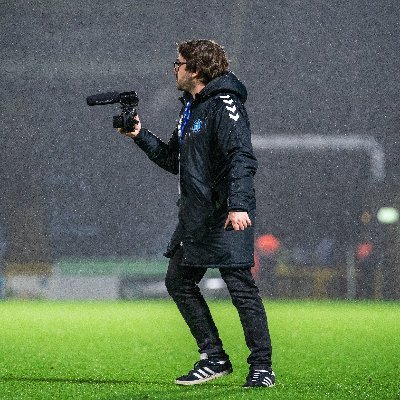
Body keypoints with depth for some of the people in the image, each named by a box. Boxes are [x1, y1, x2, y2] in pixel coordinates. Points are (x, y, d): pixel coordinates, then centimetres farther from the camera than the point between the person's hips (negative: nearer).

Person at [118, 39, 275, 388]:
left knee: (240, 286, -9)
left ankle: (262, 366, -4)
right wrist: (141, 136, 15)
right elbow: (174, 160, 25)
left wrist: (238, 205, -31)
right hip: (196, 216, 10)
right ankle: (215, 358, 16)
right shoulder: (191, 108, 18)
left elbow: (242, 158, -21)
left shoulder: (224, 105, -12)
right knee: (179, 282, 10)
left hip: (227, 217, -10)